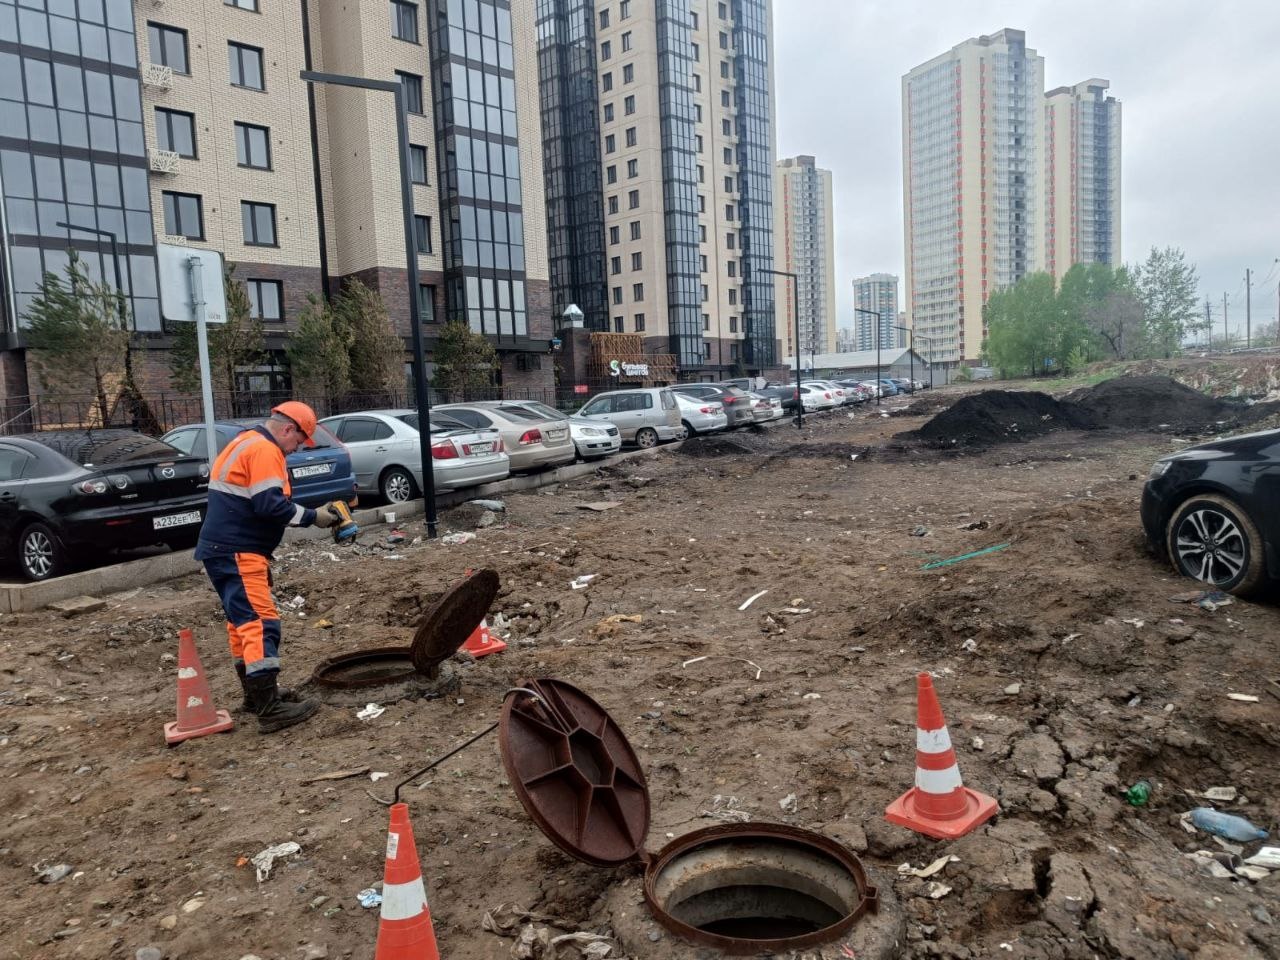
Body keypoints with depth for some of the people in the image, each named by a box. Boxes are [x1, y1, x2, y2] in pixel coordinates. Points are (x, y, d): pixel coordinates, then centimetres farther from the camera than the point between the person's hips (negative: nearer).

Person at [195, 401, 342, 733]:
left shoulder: (248, 442, 20)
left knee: (244, 620, 17)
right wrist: (312, 517, -12)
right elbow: (270, 505, -22)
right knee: (261, 622, -14)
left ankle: (256, 693, 28)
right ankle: (270, 710, -17)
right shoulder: (264, 449, -14)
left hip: (227, 549, 11)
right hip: (236, 553, -11)